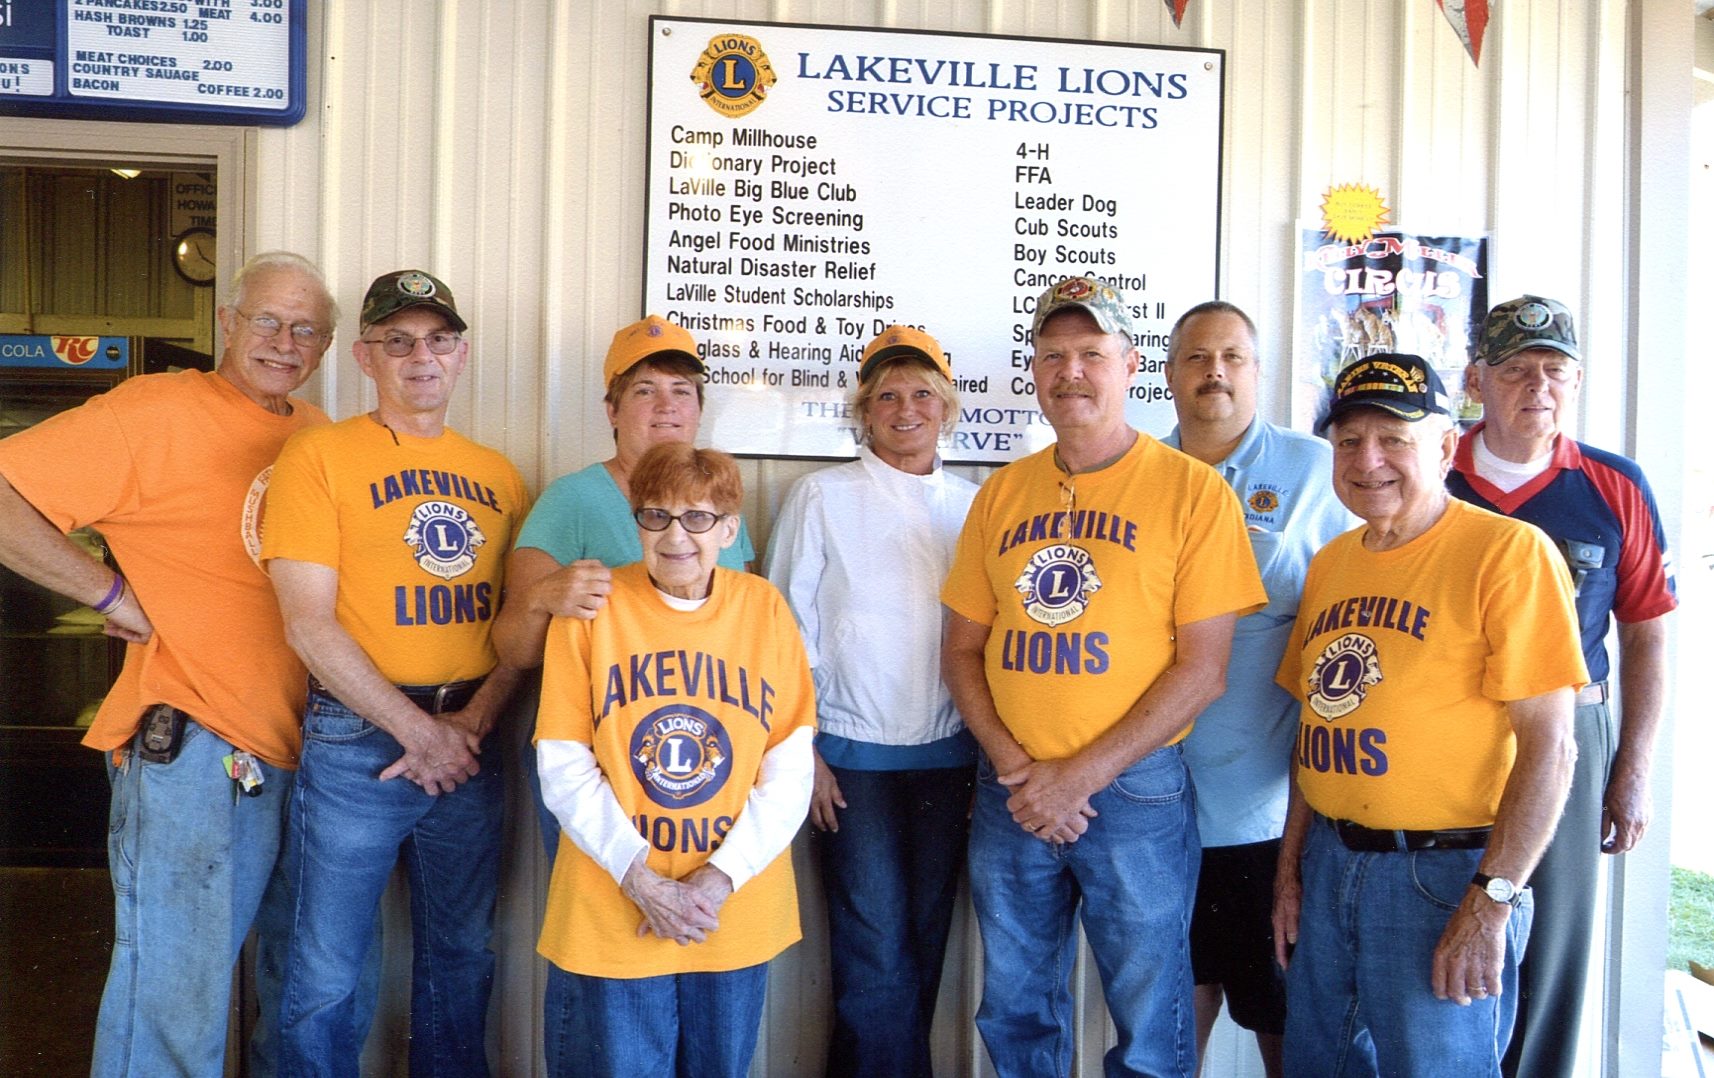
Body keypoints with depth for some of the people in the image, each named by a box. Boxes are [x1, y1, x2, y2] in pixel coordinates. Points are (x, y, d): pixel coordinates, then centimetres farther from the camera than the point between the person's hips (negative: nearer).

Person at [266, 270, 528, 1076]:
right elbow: (310, 625, -10)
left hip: (470, 742, 4)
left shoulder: (497, 475, 10)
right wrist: (419, 730, -12)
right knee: (326, 973, 5)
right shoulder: (319, 456, -4)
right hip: (356, 744, -4)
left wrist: (472, 722, -8)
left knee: (462, 957, 16)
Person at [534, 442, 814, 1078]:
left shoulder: (764, 608, 0)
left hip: (739, 920, 2)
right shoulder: (594, 605, -4)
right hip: (609, 923, -2)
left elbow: (791, 770, -2)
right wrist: (643, 881, -14)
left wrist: (719, 880, -12)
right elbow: (564, 767, -6)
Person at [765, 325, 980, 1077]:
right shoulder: (822, 496, 0)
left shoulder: (971, 505, 9)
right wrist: (803, 751, -6)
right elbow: (788, 628, -1)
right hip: (853, 756, -3)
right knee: (876, 952, -2)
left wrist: (990, 755, 8)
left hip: (947, 756, 3)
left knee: (925, 942, 11)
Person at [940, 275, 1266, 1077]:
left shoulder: (1191, 490, -6)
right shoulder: (1002, 493, 7)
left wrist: (1082, 776, -13)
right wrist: (1014, 766, -6)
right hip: (1008, 793, 4)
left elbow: (1202, 669, -9)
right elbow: (962, 649, 9)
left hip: (1135, 792, -4)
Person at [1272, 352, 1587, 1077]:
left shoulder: (1509, 551, -11)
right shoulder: (1330, 563, 10)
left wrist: (1490, 906, -18)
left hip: (1444, 872, -6)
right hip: (1328, 863, 7)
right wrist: (1290, 868, 12)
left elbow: (1549, 746, -15)